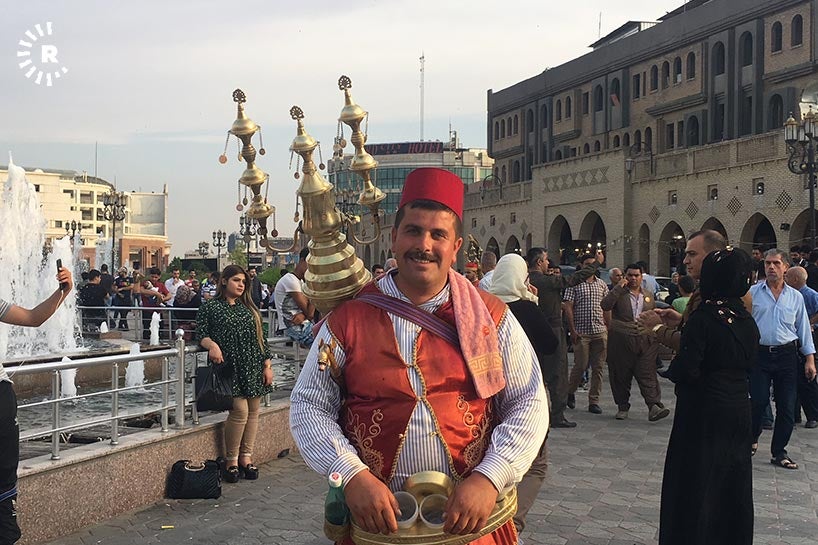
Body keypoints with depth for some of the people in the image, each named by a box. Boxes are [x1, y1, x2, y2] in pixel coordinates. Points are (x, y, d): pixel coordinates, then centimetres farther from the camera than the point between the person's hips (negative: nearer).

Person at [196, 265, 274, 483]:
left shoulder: (250, 309, 18)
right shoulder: (210, 307, 5)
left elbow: (261, 339, 17)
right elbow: (200, 333, 0)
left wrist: (267, 365, 9)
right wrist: (211, 344, -21)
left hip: (253, 367, 5)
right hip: (230, 367, -5)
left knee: (253, 411, 2)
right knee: (240, 410, -13)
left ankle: (246, 457, 14)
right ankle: (231, 460, 1)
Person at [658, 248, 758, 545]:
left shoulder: (704, 317, -19)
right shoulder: (746, 319, 2)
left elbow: (686, 370, -23)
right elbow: (749, 363, 12)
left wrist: (671, 368, -3)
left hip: (704, 412, -7)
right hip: (738, 411, 7)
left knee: (694, 483, 5)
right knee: (734, 482, 17)